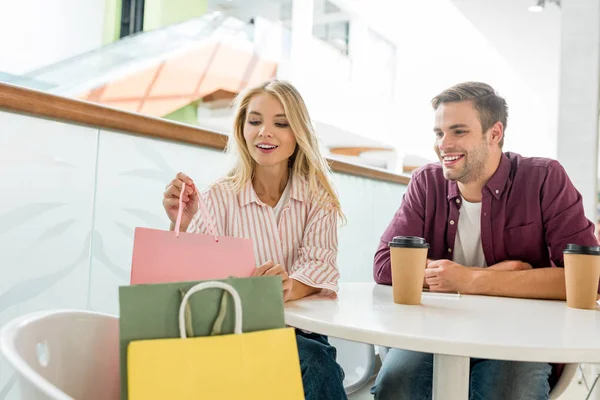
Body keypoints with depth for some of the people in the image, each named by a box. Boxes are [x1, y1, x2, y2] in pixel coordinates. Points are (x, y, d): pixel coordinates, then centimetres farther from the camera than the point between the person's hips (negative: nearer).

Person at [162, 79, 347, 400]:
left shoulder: (318, 196, 4)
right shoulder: (219, 197, 0)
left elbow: (320, 264, -11)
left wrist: (289, 287, -34)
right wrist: (182, 226, -26)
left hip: (304, 332, 1)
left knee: (317, 360, -32)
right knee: (315, 362, -31)